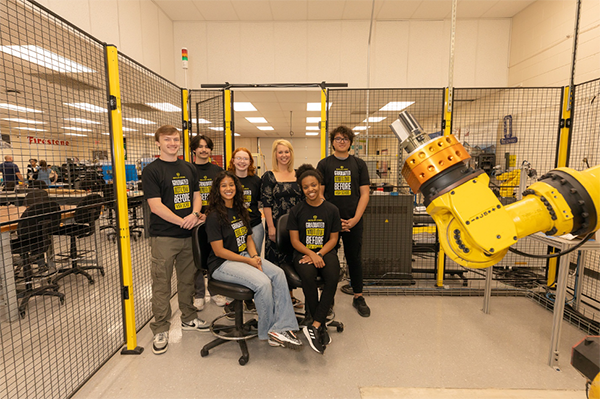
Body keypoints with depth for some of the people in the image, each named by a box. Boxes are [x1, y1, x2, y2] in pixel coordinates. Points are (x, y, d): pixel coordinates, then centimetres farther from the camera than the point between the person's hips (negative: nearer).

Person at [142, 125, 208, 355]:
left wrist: (195, 214, -8)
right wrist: (182, 221, -17)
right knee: (161, 284, 4)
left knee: (188, 279, 16)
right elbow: (155, 206, -12)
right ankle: (160, 330, 20)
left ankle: (189, 319, 33)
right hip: (163, 237, -5)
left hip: (189, 234, 5)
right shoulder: (151, 171, -5)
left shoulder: (189, 168, 12)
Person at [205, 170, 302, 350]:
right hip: (223, 264, -7)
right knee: (263, 283, -28)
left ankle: (282, 328, -18)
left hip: (244, 256, 7)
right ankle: (269, 333, -6)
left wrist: (255, 256, -5)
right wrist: (249, 261, -16)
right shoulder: (214, 217, -9)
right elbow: (219, 251, -13)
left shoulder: (241, 211, 13)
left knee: (279, 274, -19)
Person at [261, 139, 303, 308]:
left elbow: (303, 200, 13)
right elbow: (266, 204, -8)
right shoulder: (269, 176, -3)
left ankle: (290, 295, 29)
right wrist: (271, 227, -14)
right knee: (275, 260, 2)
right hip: (277, 225, -4)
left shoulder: (298, 175, 9)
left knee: (292, 259, 13)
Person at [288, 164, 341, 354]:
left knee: (333, 277, -31)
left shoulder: (332, 210, 5)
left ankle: (314, 326, -21)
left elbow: (333, 239, 5)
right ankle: (322, 326, -15)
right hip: (303, 253, -1)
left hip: (326, 252, 1)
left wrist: (318, 254, -12)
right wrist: (311, 254, -16)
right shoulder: (296, 211, 3)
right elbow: (295, 240, 1)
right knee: (308, 276, -33)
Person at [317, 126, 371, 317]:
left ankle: (358, 297, 26)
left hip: (353, 221, 1)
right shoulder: (324, 164, 3)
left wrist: (355, 219, -9)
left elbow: (364, 194, 3)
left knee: (355, 258, 10)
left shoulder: (359, 164, 7)